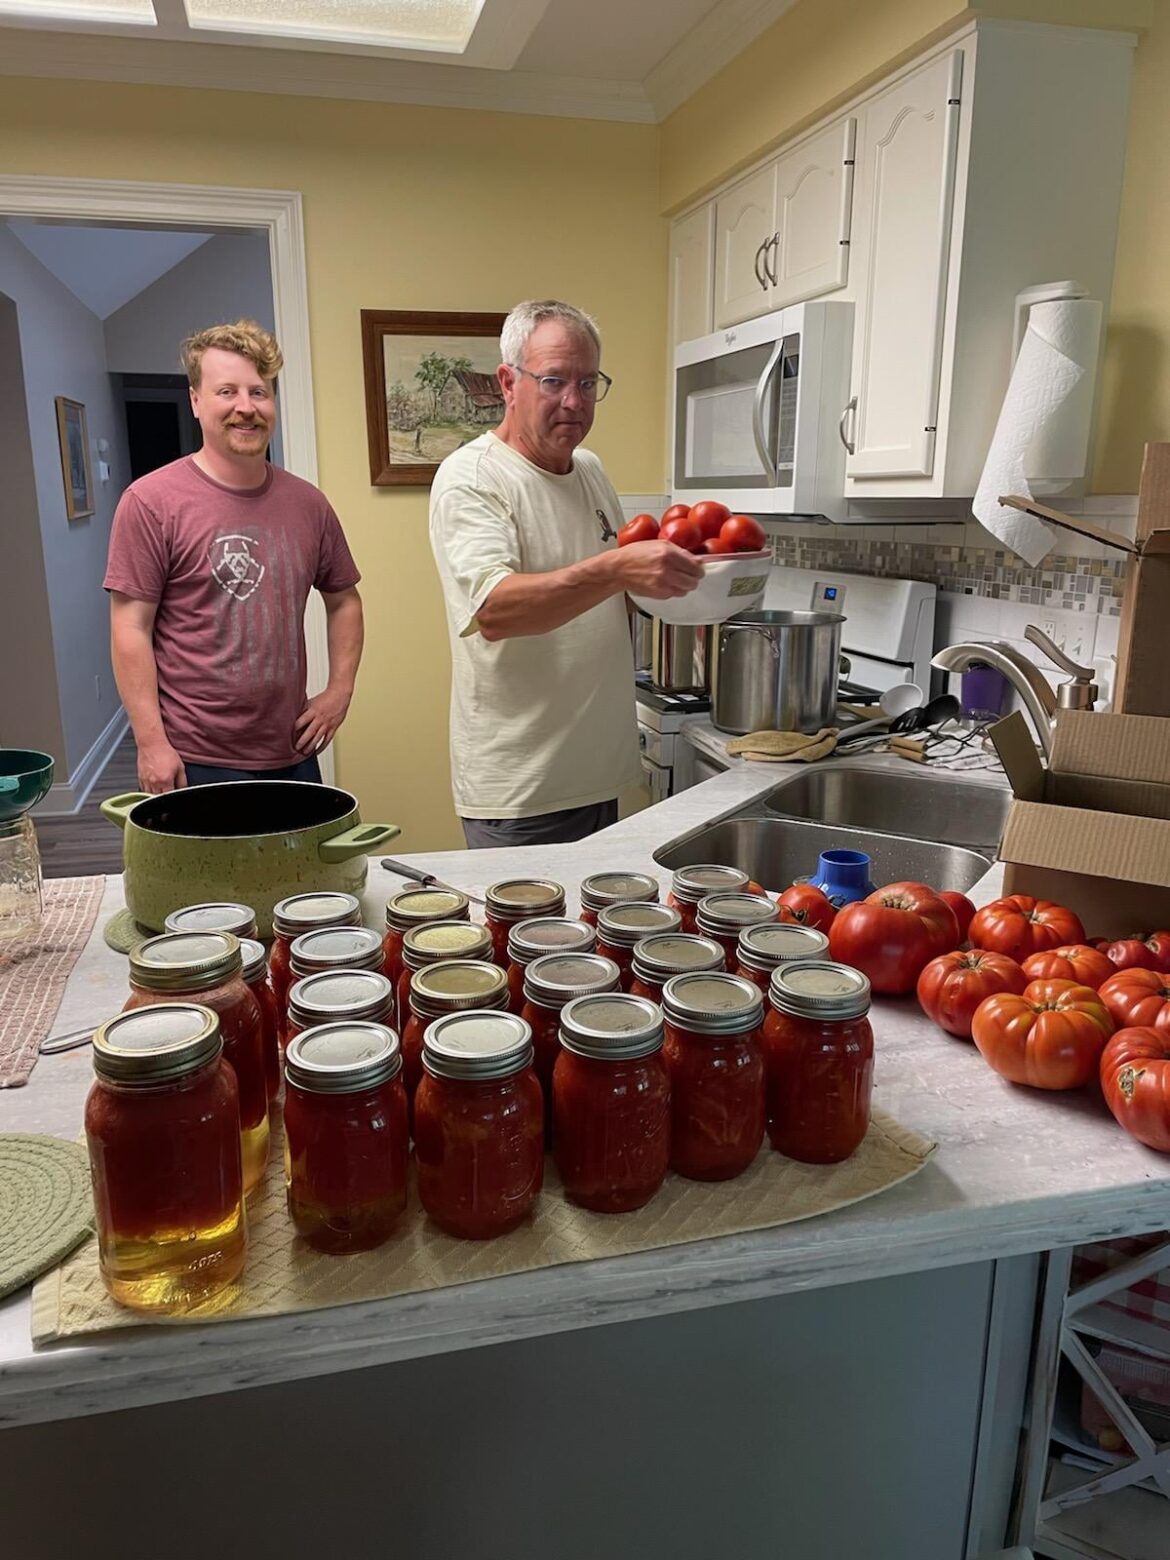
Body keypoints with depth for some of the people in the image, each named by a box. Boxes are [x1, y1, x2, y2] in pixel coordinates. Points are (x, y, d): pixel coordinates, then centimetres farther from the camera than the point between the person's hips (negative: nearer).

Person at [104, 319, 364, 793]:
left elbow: (343, 600, 17)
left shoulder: (308, 504, 6)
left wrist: (340, 690, 6)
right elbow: (131, 629, -10)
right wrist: (151, 743, -14)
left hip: (292, 753, 5)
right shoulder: (150, 502, -8)